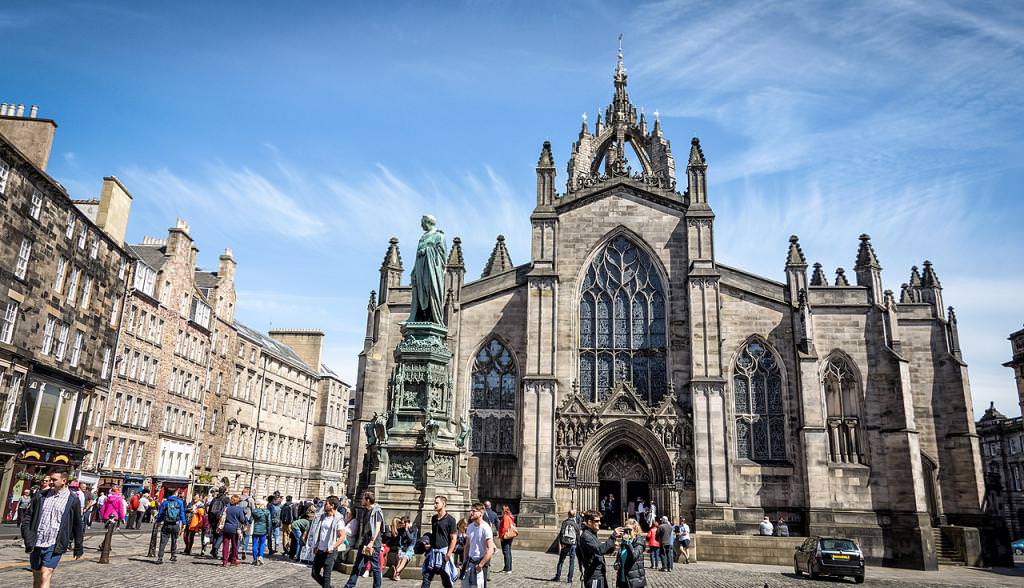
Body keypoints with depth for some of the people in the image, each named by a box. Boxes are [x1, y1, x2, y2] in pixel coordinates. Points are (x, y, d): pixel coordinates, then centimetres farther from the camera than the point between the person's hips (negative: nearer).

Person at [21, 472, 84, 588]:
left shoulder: (73, 500, -2)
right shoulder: (40, 496, 8)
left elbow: (78, 526, 2)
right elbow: (28, 518, 10)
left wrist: (78, 548, 4)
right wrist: (28, 538, -6)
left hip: (54, 546, -4)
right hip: (37, 544, 4)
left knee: (45, 576, -13)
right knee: (36, 578, 13)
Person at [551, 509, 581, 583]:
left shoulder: (564, 523, -2)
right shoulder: (576, 525, -1)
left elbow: (561, 533, -7)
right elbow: (578, 536, 1)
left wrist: (560, 543, -5)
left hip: (564, 544, 0)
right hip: (573, 545, 0)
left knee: (561, 561, 10)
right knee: (572, 562, 7)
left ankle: (558, 576, 11)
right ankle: (569, 578, 6)